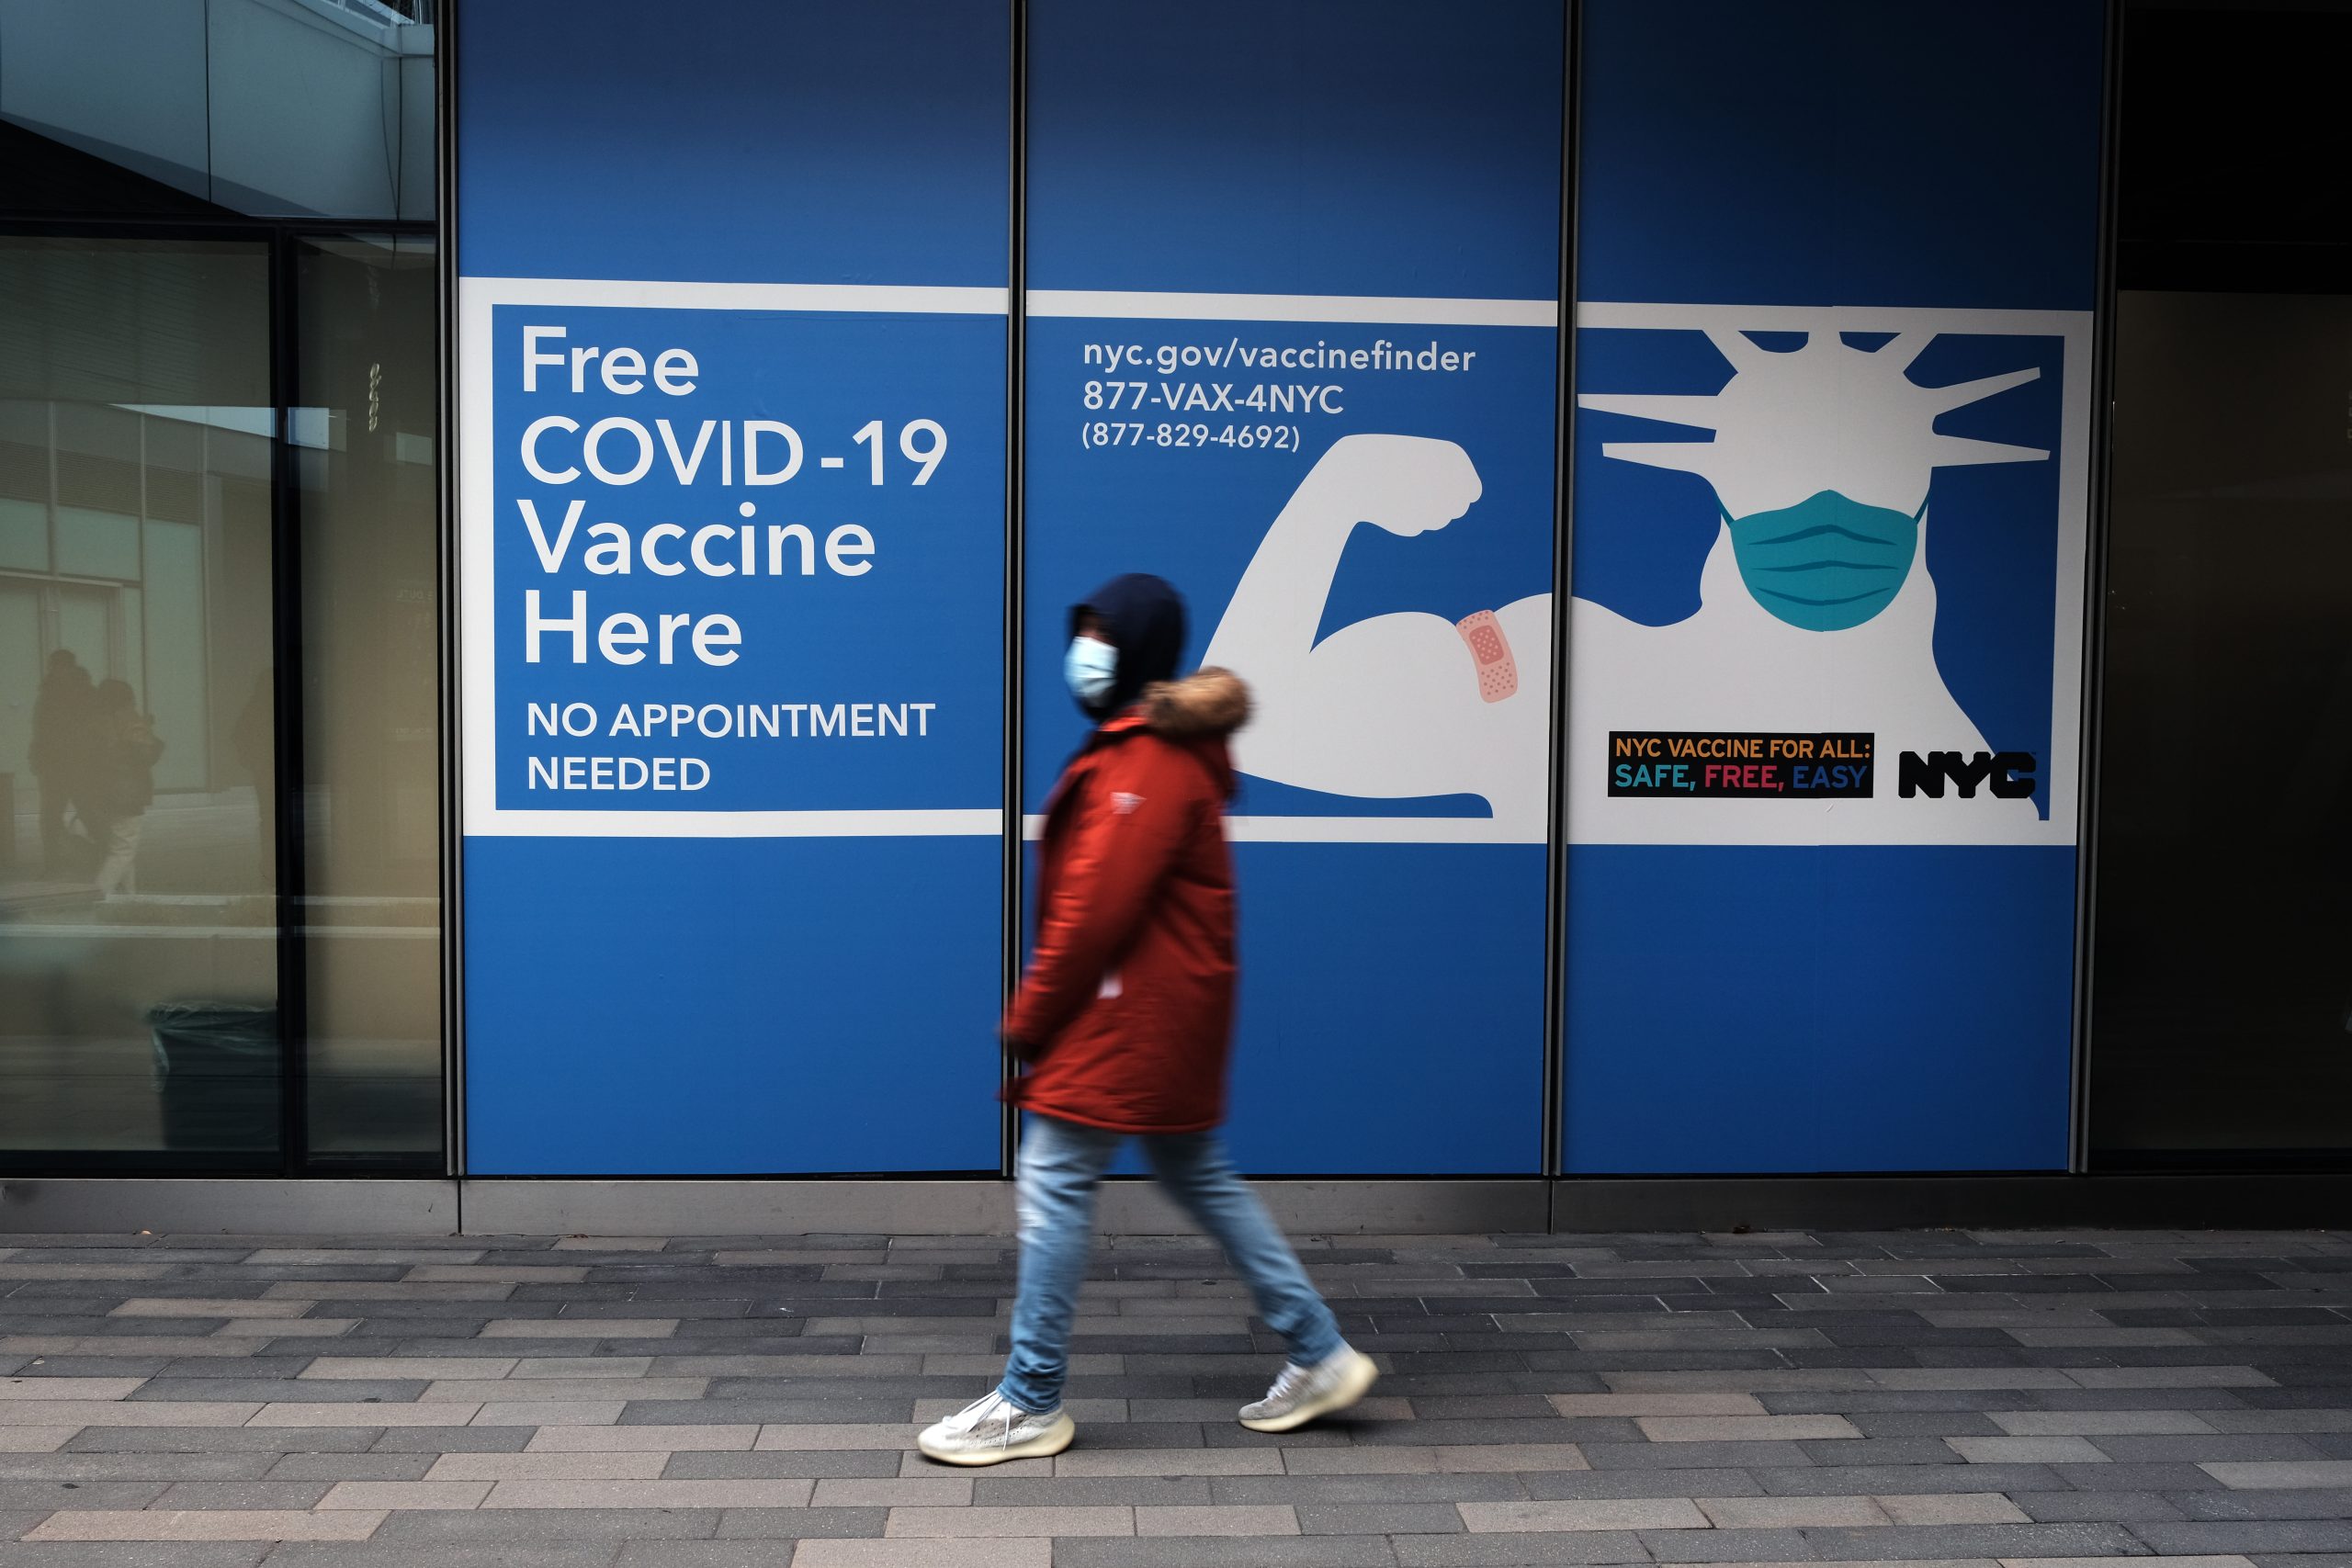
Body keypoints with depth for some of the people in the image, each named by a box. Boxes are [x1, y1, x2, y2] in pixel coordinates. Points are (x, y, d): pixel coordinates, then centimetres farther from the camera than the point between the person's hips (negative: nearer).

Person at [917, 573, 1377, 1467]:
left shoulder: (1151, 764, -17)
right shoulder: (1144, 748, 16)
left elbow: (1095, 911, -21)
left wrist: (1027, 1020, -12)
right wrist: (1042, 1017, 15)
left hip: (1131, 1016, -11)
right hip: (1166, 1014, 11)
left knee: (1056, 1184, -3)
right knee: (1200, 1177, 16)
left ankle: (1031, 1406, 7)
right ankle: (1320, 1357, 23)